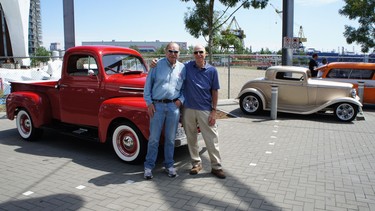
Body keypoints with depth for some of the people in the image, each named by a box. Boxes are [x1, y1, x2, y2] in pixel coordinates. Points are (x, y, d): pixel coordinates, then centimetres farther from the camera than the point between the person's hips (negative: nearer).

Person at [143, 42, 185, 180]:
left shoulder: (182, 68, 7)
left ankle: (169, 165, 24)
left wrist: (181, 99, -2)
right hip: (157, 105, -2)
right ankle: (149, 166, 15)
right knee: (153, 138, 3)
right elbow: (148, 84, 2)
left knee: (170, 138, 10)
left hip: (174, 106, 2)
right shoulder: (157, 65, 0)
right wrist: (149, 103, -4)